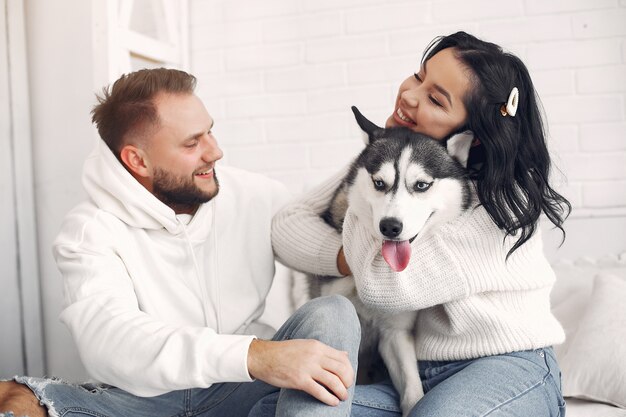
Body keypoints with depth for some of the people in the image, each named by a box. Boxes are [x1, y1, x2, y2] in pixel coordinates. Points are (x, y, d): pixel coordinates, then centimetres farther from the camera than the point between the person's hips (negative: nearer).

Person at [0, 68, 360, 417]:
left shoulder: (257, 196, 2)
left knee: (332, 312, -22)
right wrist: (252, 354, -40)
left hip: (245, 388, 3)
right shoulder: (91, 230, -8)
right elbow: (106, 338, -27)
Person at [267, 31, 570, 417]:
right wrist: (348, 259, -20)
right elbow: (288, 225, 0)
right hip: (413, 376, 5)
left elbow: (384, 286, -23)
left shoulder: (501, 200, -15)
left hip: (507, 369, -5)